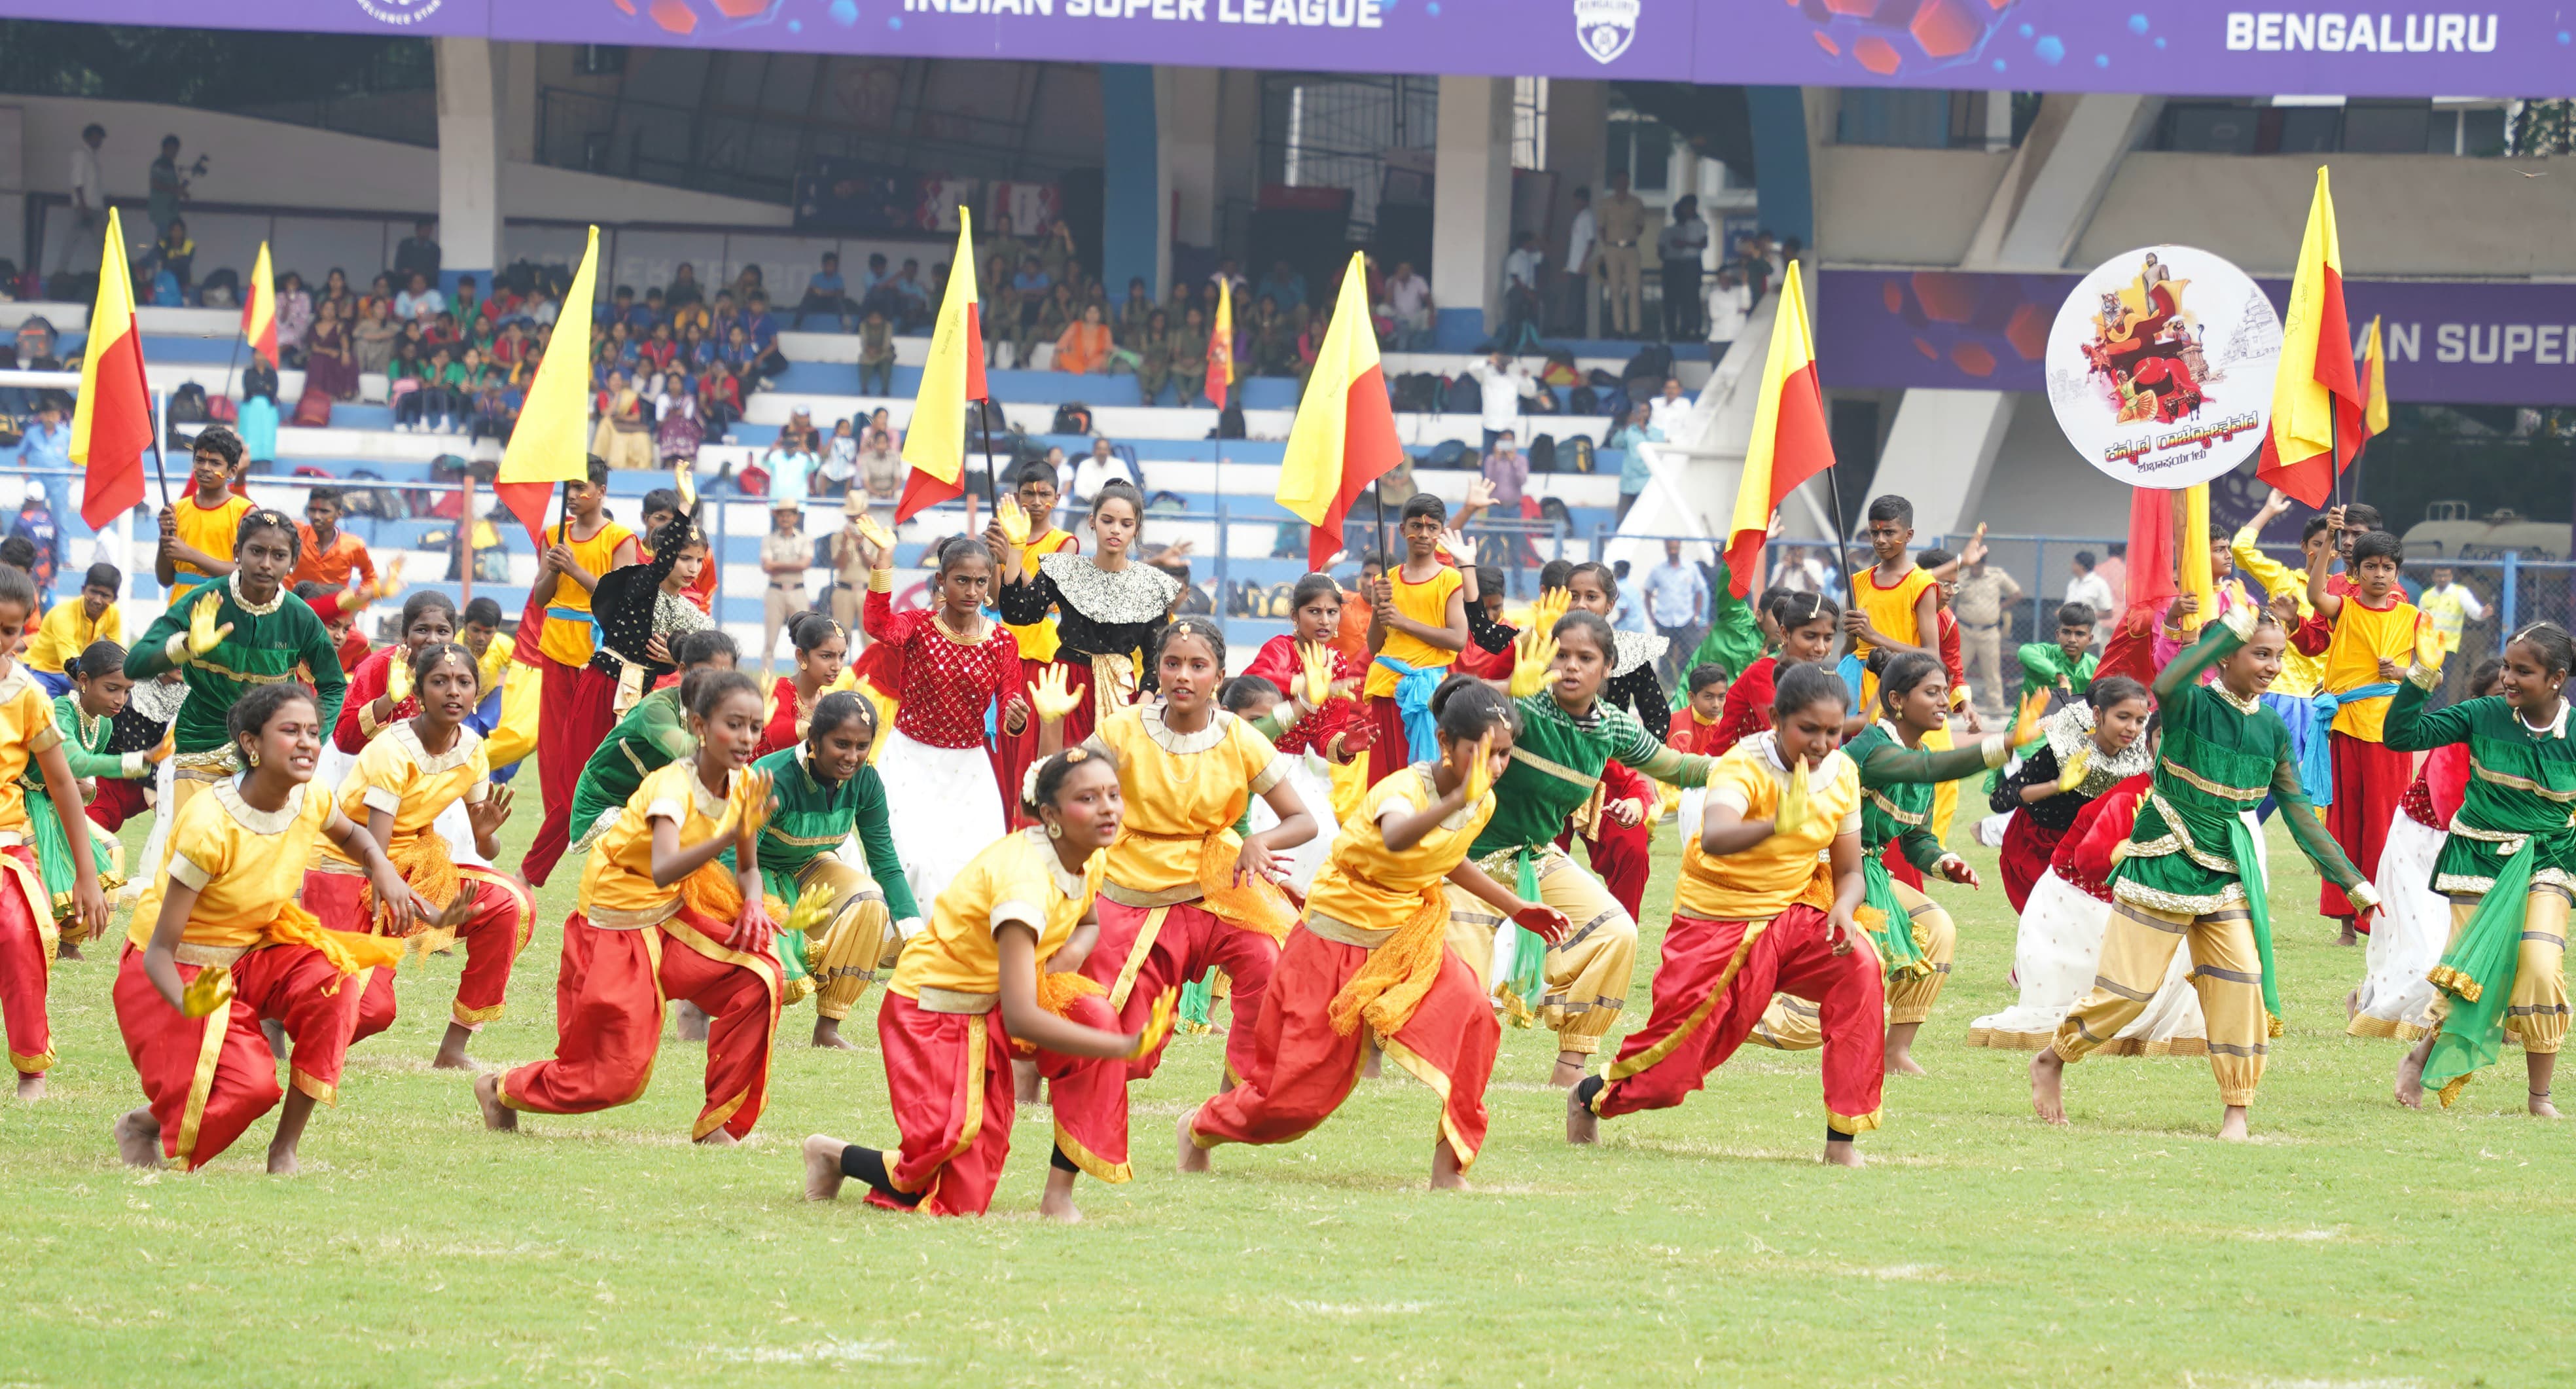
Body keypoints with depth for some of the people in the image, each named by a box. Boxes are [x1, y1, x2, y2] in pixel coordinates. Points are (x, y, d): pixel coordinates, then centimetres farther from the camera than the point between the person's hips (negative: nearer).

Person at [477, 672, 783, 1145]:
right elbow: (662, 871, -45)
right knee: (615, 1077, -7)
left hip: (673, 918, 7)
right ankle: (499, 1089, 21)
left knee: (757, 979, -19)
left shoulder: (743, 783, -5)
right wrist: (733, 834, -57)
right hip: (615, 931, -7)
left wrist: (752, 906, -13)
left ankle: (719, 1123, -6)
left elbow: (748, 869, 10)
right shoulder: (673, 787, -27)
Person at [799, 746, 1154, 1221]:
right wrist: (1127, 1048, -44)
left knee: (1094, 1015, -23)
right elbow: (1020, 1018, -38)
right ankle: (835, 1155, 16)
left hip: (991, 1004, 8)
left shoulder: (1087, 860, -4)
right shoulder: (1024, 877, -31)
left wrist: (1075, 949, -5)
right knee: (959, 1199, -13)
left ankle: (1059, 1195, -14)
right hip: (931, 1015, -8)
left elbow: (1089, 923, 22)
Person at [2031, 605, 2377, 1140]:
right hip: (2162, 866, -4)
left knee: (2243, 981, -10)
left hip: (2227, 876, 4)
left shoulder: (2272, 730, 3)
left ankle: (2236, 1111, 0)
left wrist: (2351, 880, 6)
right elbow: (2167, 685, -39)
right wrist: (2231, 629, -35)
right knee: (2128, 987, -2)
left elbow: (2300, 815, 8)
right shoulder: (2192, 707, -12)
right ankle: (2052, 1061, 23)